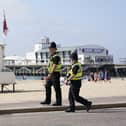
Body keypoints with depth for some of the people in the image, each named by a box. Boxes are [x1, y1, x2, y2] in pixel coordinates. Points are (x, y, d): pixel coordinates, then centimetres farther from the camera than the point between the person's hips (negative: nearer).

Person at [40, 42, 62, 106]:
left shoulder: (56, 57, -16)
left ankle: (58, 102, 3)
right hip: (51, 74, 10)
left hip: (55, 74, -10)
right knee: (47, 86, 10)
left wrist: (50, 75, -29)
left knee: (57, 88, -4)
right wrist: (49, 75, 22)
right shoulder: (52, 56, 15)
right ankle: (47, 101, 16)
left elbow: (54, 66, -23)